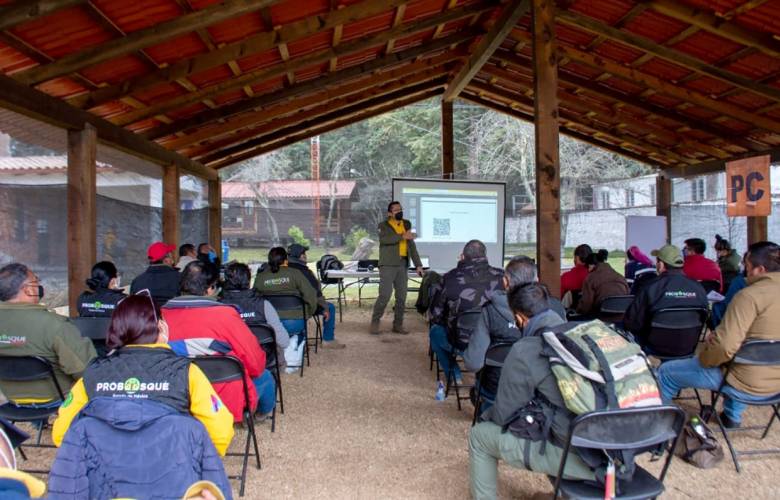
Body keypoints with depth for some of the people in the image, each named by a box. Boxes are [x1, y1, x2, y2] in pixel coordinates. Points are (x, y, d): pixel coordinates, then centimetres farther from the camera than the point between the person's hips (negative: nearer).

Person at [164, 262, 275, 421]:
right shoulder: (224, 314, -21)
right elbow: (256, 362, -17)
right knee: (265, 376, 24)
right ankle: (264, 411, 51)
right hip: (227, 402, -5)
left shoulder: (162, 315, -9)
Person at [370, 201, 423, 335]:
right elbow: (384, 239, -22)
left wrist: (418, 264, 9)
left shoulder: (406, 224, 14)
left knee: (402, 297, 6)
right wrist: (402, 236, -30)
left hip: (402, 265, 5)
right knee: (385, 295, -10)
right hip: (388, 265, -5)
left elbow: (412, 246, 15)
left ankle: (397, 325, 16)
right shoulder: (383, 225, -1)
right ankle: (375, 322, 3)